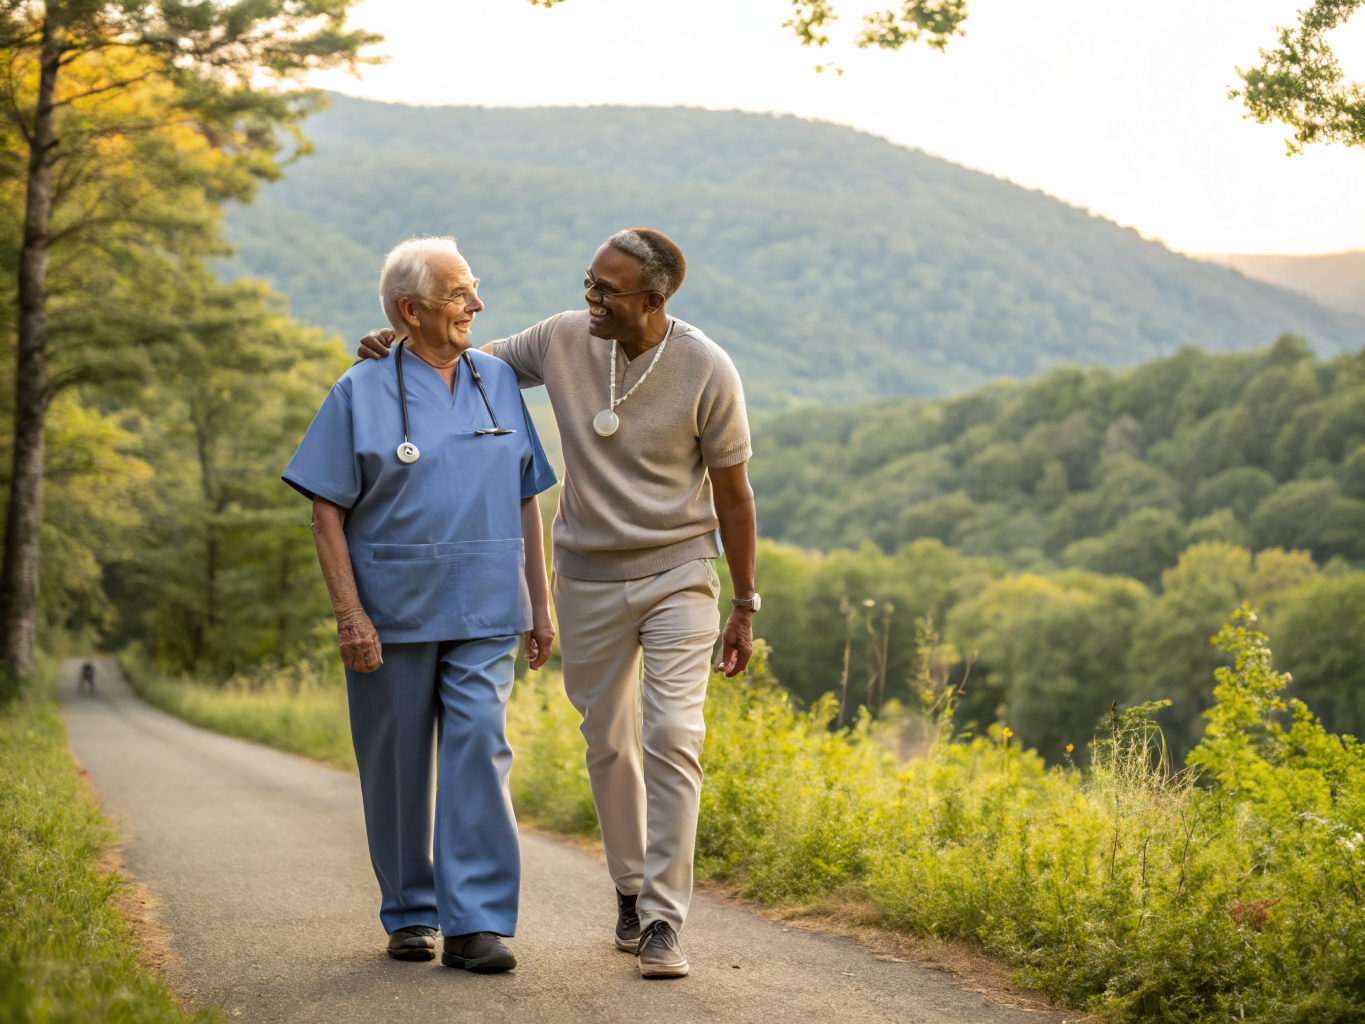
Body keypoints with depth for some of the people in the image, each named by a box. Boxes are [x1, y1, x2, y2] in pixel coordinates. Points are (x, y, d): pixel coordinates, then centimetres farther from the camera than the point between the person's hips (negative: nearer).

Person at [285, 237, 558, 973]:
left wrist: (542, 606, 10)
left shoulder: (500, 382, 10)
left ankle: (477, 924, -10)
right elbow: (326, 512, -3)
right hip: (392, 614, -2)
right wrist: (348, 612, -12)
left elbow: (525, 504, 14)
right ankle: (410, 914, 21)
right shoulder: (361, 394, -1)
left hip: (483, 614, 2)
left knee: (479, 750, -10)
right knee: (398, 765, 6)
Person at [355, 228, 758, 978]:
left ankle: (662, 923, -10)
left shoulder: (707, 373, -16)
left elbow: (732, 495, -6)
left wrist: (744, 605, -2)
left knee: (671, 736, -13)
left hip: (677, 572, -3)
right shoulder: (566, 339, -8)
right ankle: (631, 889, 31)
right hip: (588, 577, 3)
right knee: (608, 742, 12)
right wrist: (402, 350, -7)